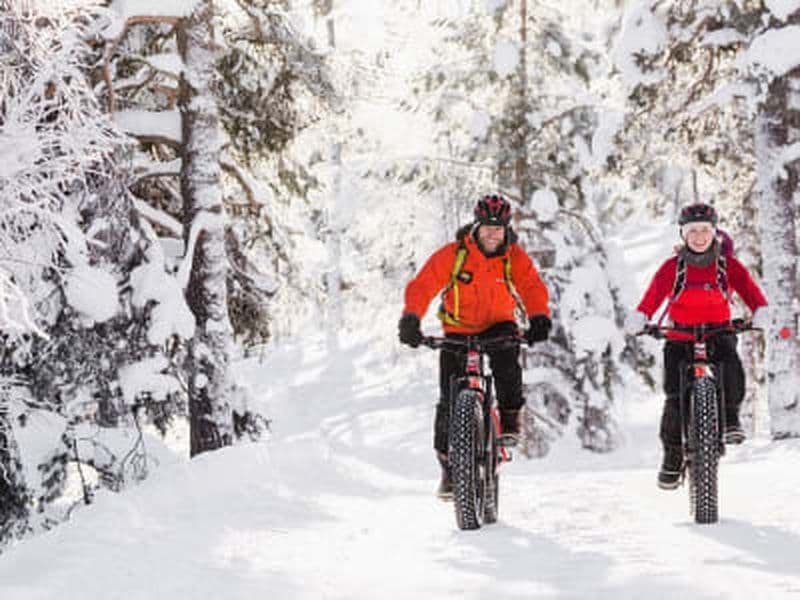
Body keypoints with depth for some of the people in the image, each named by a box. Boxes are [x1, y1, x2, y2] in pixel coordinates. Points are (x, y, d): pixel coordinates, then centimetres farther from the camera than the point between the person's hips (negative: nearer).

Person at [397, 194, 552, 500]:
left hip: (498, 325, 0)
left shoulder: (514, 257, -10)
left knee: (506, 360, -34)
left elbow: (533, 286, -22)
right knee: (450, 401, -7)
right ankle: (448, 464, 6)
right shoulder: (452, 254, -15)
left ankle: (510, 419, -13)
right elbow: (422, 285, -21)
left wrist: (539, 318, -43)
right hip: (458, 330, 0)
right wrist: (411, 318, -39)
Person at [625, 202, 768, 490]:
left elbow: (748, 287, -14)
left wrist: (760, 311, -36)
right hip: (681, 337, 0)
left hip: (718, 333, 0)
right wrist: (640, 317, -35)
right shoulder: (673, 267, -3)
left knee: (732, 369, -31)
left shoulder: (728, 265, -1)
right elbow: (655, 292, -15)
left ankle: (730, 418, -8)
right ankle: (672, 455, 2)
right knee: (675, 395, -13)